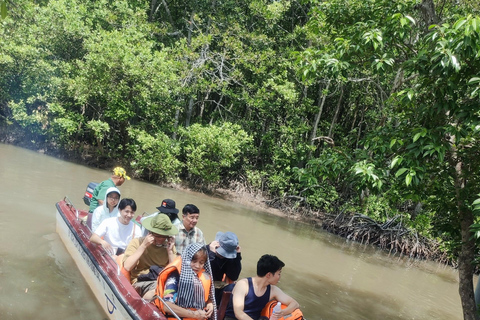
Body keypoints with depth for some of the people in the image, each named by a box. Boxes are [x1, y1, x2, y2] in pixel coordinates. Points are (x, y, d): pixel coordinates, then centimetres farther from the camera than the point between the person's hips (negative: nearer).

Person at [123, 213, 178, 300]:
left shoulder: (168, 245, 12)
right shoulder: (137, 242, 3)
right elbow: (127, 267, -11)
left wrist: (170, 250, -3)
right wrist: (143, 246, -11)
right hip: (141, 283, -4)